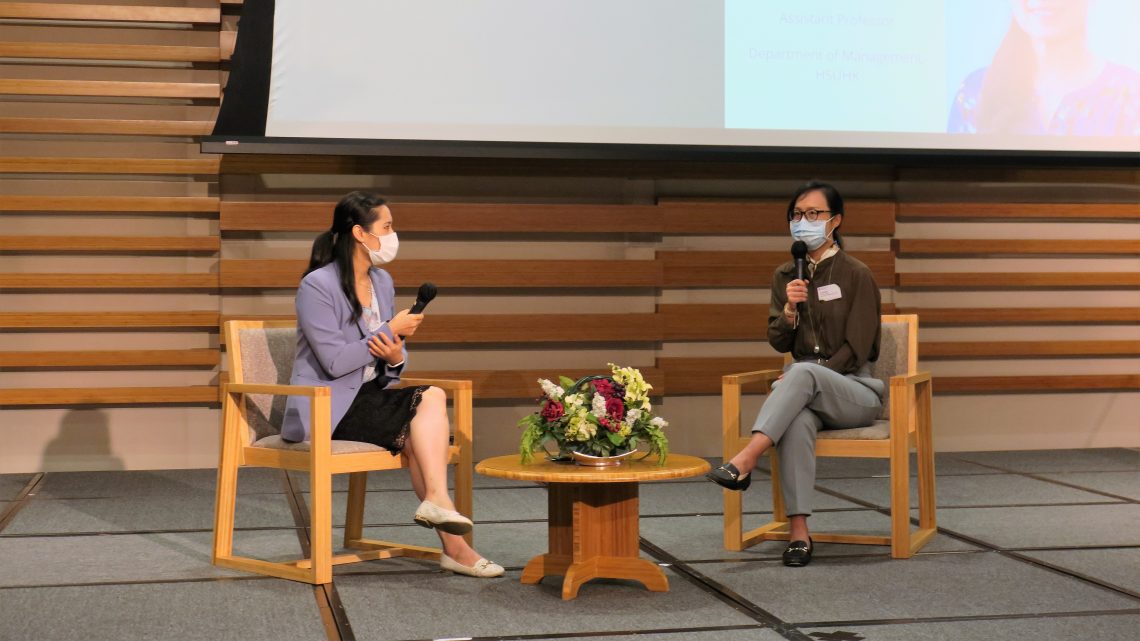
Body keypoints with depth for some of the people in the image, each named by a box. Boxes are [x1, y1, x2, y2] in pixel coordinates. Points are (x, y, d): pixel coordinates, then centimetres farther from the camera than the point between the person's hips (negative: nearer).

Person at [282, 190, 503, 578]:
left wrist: (396, 357, -11)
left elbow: (391, 358, 14)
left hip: (371, 394, 7)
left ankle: (437, 502, -26)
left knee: (434, 397, -22)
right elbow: (335, 361, -20)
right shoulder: (317, 286, -13)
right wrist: (391, 331, -17)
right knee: (429, 404, -22)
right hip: (327, 407, -7)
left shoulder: (383, 283, 10)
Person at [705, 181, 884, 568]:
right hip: (808, 392, 3)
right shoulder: (786, 275, 10)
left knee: (803, 372, -38)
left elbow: (856, 348, -9)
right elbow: (778, 343, 5)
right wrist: (789, 309, -15)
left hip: (853, 388, -3)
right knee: (797, 419, -36)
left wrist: (804, 379, -16)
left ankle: (744, 462, -49)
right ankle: (798, 531, -41)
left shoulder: (856, 275, -4)